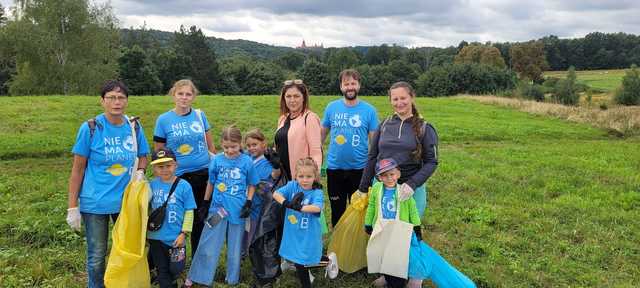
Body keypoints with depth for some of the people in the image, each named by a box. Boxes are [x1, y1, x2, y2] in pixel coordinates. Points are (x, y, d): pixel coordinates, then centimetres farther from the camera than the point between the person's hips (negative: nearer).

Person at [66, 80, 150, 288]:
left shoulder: (134, 127, -2)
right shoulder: (90, 128, -11)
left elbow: (143, 156, 13)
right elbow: (77, 169, -7)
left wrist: (140, 172, -9)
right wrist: (73, 208, -8)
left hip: (126, 200, 3)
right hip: (95, 203, -3)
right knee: (97, 257, 9)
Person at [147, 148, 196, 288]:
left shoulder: (184, 186, -11)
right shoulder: (152, 185, -2)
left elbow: (189, 212, -7)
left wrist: (183, 233, -8)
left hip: (175, 238, -2)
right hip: (156, 237, 2)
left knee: (175, 269, 10)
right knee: (162, 271, 13)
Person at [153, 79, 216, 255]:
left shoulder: (200, 115, 5)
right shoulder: (164, 120, -2)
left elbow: (210, 146, 12)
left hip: (203, 174, 2)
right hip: (178, 177, -2)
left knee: (201, 220, 10)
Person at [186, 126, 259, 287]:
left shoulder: (247, 161, -7)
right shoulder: (217, 160, -4)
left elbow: (252, 184, 4)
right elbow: (211, 183, 8)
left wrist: (248, 203, -5)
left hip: (237, 211, 0)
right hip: (218, 208, 1)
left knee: (235, 248, 13)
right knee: (208, 246, 6)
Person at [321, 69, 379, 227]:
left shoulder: (369, 110, -4)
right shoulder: (332, 107, 0)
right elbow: (322, 133, 9)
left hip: (360, 168, -1)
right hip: (334, 168, 2)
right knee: (337, 210, 15)